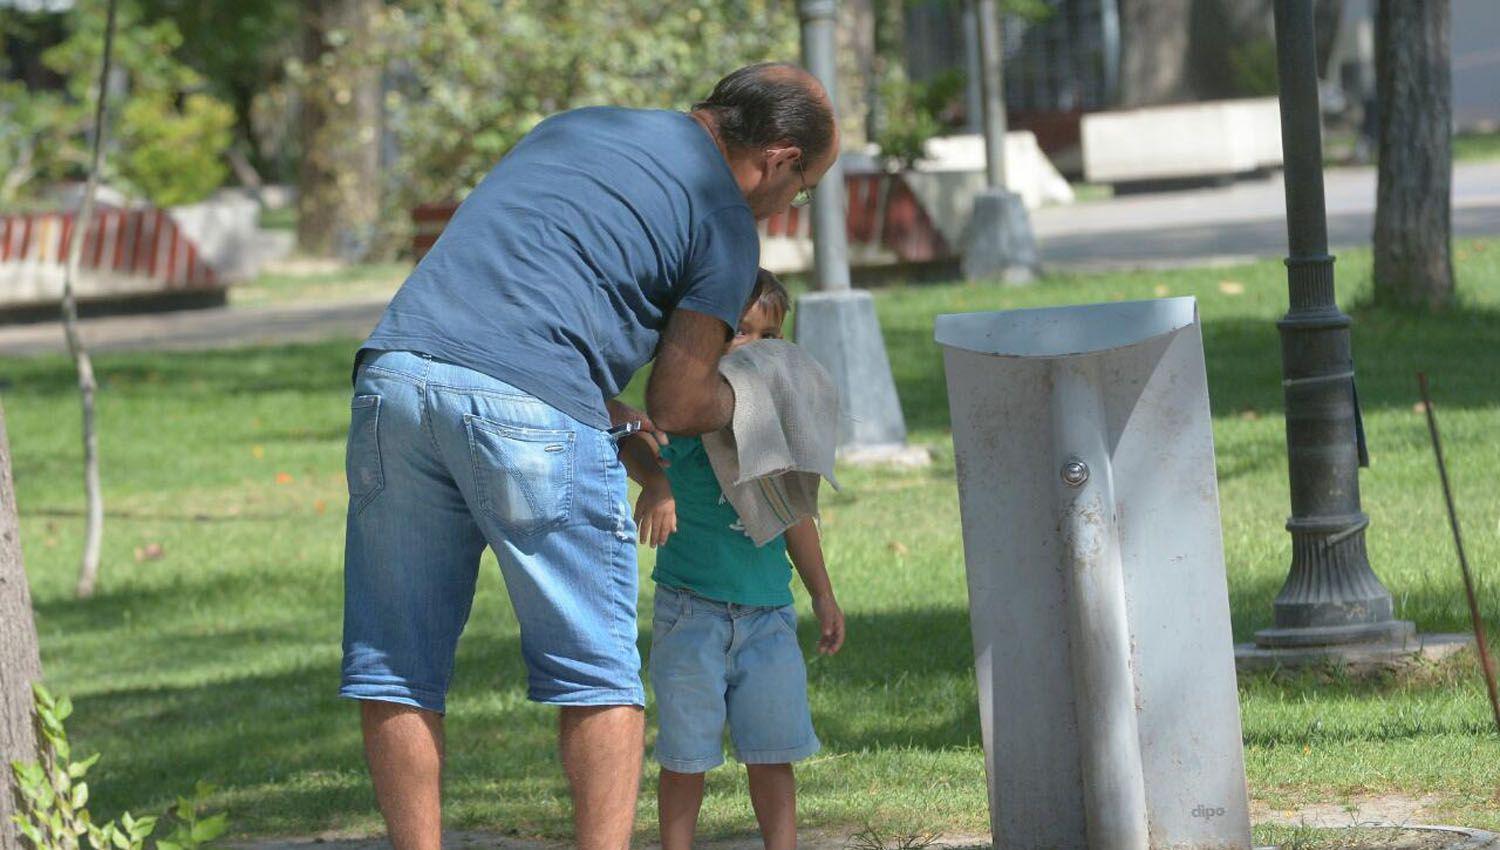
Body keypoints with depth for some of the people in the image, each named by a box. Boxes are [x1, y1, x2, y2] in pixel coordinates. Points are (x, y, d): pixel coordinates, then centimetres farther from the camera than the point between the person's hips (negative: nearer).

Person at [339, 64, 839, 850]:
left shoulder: (573, 127, 28)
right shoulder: (725, 223, 9)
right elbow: (678, 406, 8)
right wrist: (746, 401, 30)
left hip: (396, 370, 5)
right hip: (530, 405, -5)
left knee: (395, 668, 11)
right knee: (597, 674, 8)